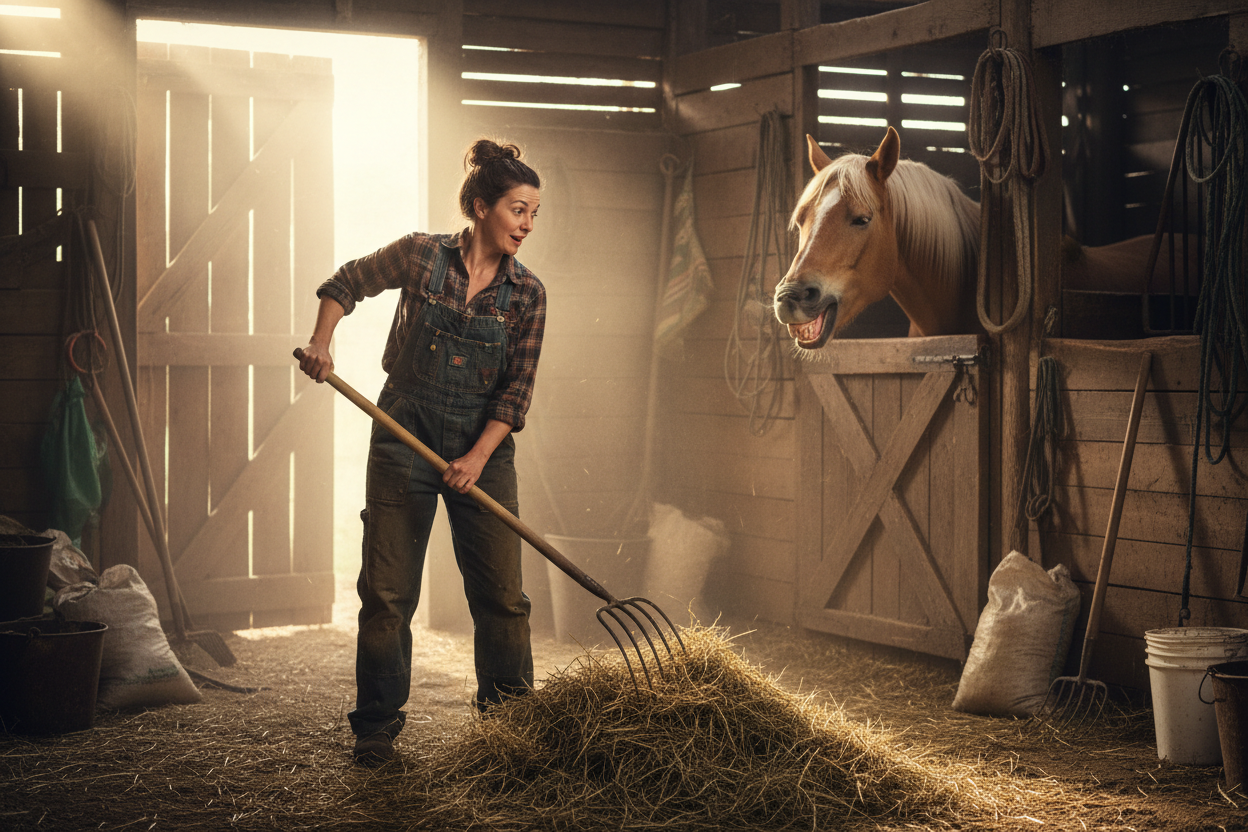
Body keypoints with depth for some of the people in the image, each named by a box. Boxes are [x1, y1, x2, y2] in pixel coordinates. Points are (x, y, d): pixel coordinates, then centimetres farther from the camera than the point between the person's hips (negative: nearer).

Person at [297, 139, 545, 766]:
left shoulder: (526, 294, -2)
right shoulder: (421, 256, -6)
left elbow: (517, 390, -4)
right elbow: (345, 284, 9)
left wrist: (478, 458, -15)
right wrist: (321, 342, -7)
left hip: (482, 449, 2)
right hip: (404, 439, -2)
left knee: (501, 592, 3)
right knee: (387, 591, 1)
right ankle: (377, 726, 12)